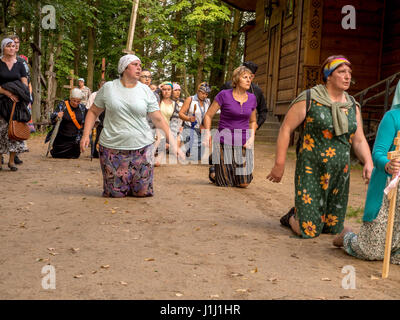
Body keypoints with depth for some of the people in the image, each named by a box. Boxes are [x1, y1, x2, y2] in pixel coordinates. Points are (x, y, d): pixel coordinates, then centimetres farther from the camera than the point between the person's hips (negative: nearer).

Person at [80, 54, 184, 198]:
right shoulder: (108, 88, 2)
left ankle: (133, 185, 36)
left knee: (143, 192, 4)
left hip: (142, 147, 1)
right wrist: (86, 135, -2)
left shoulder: (146, 91, 2)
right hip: (112, 147, -1)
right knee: (116, 193, 2)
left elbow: (158, 119, 0)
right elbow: (93, 112, 10)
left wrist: (173, 143, -7)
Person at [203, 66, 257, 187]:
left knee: (243, 184, 2)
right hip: (225, 144, -3)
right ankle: (214, 169, 35)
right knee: (224, 184, 3)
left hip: (243, 145, 4)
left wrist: (251, 137, 1)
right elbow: (208, 116, -3)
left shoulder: (252, 98, 3)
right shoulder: (224, 95, -9)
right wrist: (207, 134, -16)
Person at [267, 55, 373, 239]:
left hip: (340, 174, 6)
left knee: (333, 228, 16)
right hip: (312, 171, -5)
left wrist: (368, 163, -10)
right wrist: (279, 165, -9)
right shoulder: (309, 99, -9)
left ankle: (302, 213, 43)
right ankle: (292, 217, 29)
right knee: (309, 232, -3)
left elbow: (359, 141, 9)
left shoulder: (353, 106, 7)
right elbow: (286, 129, -7)